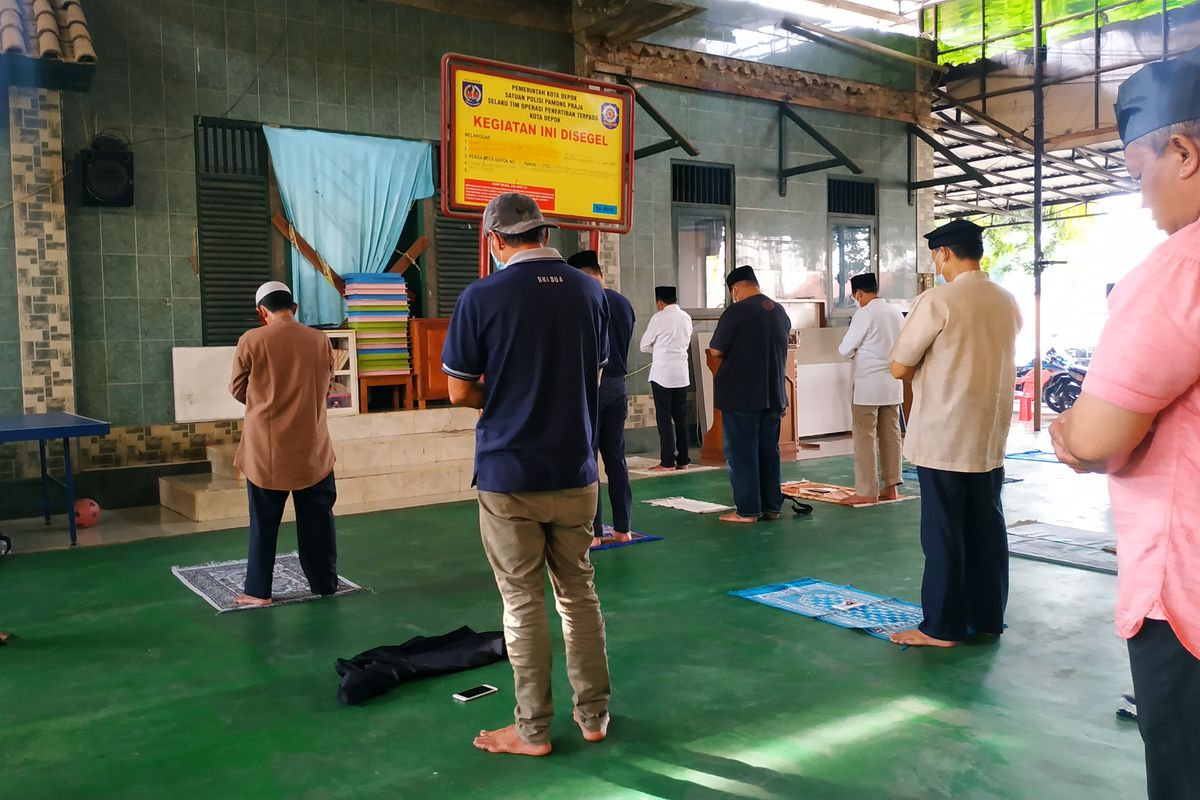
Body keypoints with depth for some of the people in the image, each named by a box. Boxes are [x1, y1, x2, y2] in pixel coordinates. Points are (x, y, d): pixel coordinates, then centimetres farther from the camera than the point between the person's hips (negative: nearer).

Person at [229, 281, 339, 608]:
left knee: (264, 524, 9)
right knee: (317, 521, 12)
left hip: (266, 450, -1)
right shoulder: (320, 341, -1)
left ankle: (258, 591, 14)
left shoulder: (251, 341, -8)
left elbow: (238, 390, 3)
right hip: (312, 448, 2)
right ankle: (325, 584, 20)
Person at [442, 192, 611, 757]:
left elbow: (459, 392, -7)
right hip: (575, 471, 4)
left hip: (509, 475, -4)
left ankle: (533, 730, 17)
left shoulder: (483, 297, -12)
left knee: (523, 603, 6)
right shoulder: (590, 292, 2)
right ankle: (593, 715, 24)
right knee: (578, 593, 15)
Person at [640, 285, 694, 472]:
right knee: (681, 416, 8)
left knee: (664, 417, -2)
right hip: (681, 373, 5)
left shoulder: (658, 318, -8)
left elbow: (644, 346, 1)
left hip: (662, 374, -5)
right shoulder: (686, 318, 8)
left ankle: (667, 462, -2)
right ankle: (683, 460, 10)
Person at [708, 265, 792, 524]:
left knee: (742, 453, 0)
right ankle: (772, 506, 17)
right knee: (769, 450, 13)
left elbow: (715, 351, -12)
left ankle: (747, 510, 2)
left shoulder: (736, 312, -13)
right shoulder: (780, 312, 10)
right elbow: (781, 353, 15)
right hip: (773, 395, 7)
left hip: (740, 396, -7)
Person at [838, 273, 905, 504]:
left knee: (865, 438, -1)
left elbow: (845, 350, -7)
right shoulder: (897, 313, 8)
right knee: (891, 435, 11)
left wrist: (856, 351, 14)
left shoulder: (864, 314, -13)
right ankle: (891, 487, 17)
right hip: (893, 383, 7)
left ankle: (867, 491, 1)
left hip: (869, 384, -7)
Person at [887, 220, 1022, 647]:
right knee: (987, 528, 12)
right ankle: (987, 617, 21)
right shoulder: (1007, 303, 8)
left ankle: (942, 626, 7)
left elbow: (899, 368, -10)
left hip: (942, 437, -6)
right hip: (990, 436, 7)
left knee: (943, 533, 0)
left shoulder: (937, 300, -14)